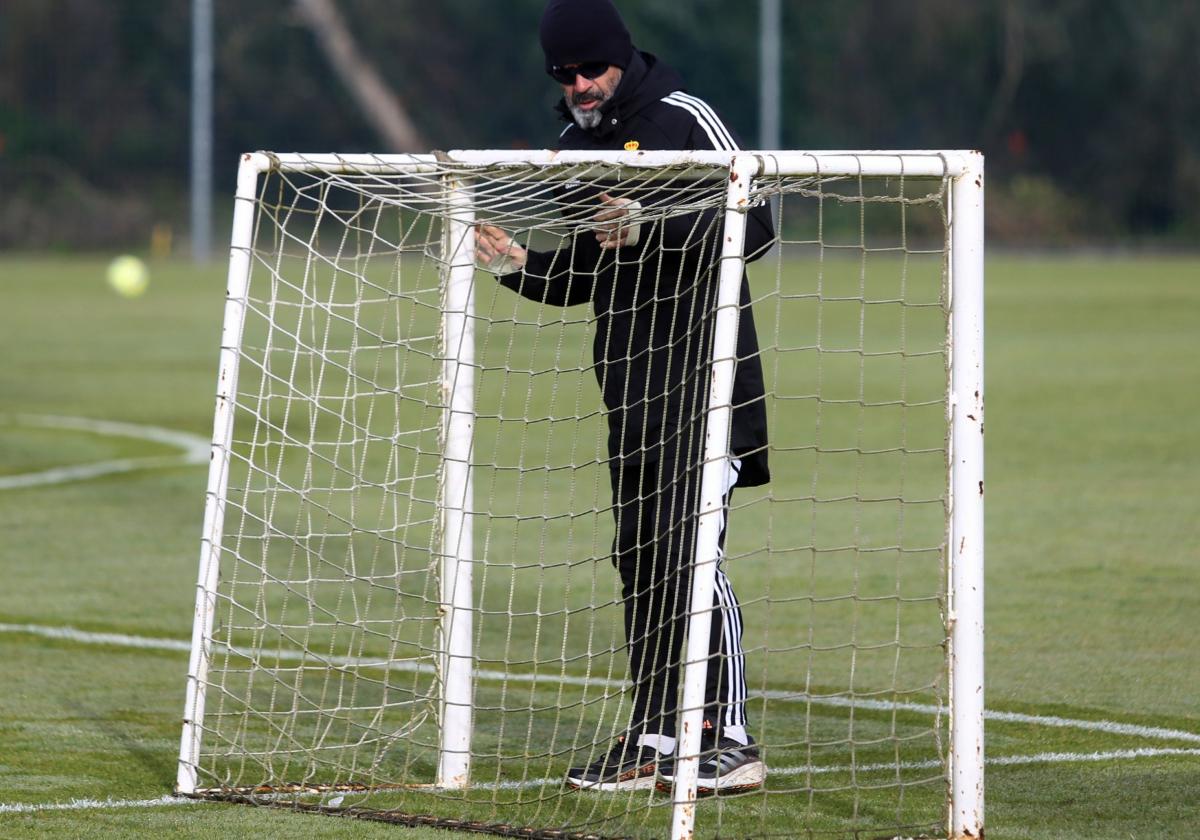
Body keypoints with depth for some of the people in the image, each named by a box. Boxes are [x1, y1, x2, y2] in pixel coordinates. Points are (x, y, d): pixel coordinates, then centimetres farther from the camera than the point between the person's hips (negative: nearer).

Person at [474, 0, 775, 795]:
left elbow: (755, 223, -14)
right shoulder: (576, 146, 16)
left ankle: (732, 742, -10)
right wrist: (520, 265, 2)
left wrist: (653, 223, -24)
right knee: (639, 559, 8)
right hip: (630, 387, 8)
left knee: (689, 552, -12)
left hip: (703, 380, -8)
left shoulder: (682, 117, -7)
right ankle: (654, 740, 13)